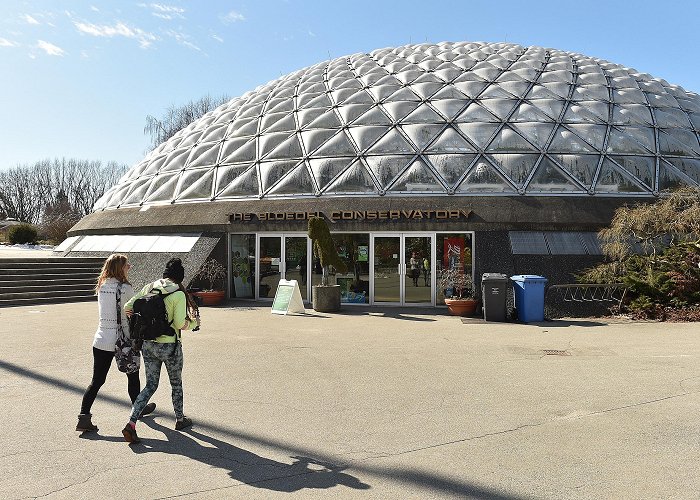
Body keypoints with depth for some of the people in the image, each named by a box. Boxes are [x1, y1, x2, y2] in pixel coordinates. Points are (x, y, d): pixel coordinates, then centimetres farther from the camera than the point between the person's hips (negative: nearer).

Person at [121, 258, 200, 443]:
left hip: (148, 344, 5)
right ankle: (180, 419, 35)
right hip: (169, 346, -5)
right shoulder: (179, 294, -15)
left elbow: (128, 307, 4)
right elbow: (180, 324, -20)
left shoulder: (149, 288, 1)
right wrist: (194, 322, 0)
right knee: (176, 384, 18)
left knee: (151, 385, 15)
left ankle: (131, 423, 1)